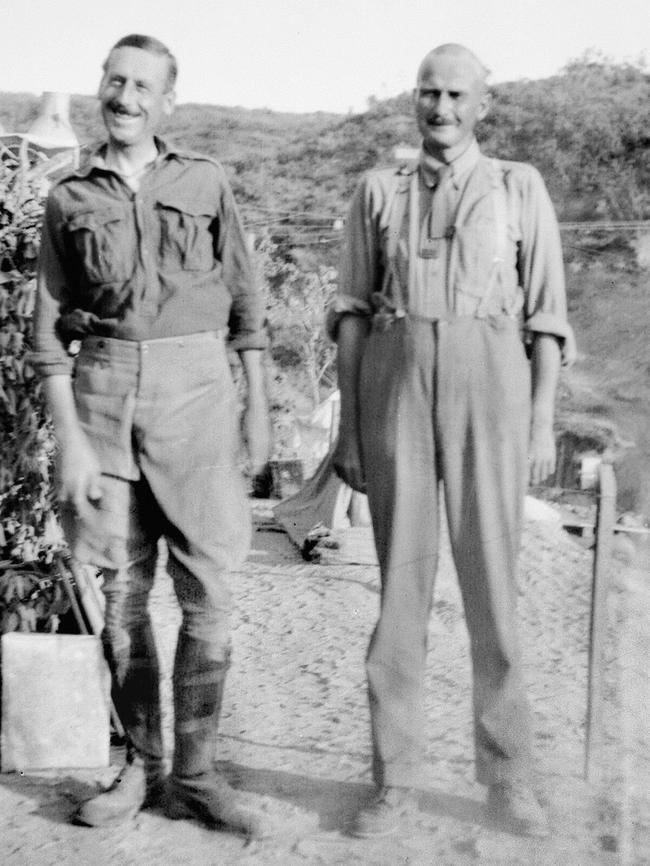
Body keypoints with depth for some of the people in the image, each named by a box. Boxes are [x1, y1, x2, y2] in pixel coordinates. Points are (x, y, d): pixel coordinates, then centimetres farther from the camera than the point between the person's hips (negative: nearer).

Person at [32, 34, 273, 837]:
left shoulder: (205, 182, 8)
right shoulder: (68, 199, 8)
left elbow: (243, 297, 10)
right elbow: (49, 329, 4)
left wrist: (258, 403, 6)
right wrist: (68, 437, -4)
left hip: (193, 387, 0)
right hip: (102, 388, 1)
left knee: (206, 595, 0)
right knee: (121, 594, 6)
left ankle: (193, 774, 14)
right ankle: (140, 767, 21)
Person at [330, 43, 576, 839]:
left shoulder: (520, 188, 9)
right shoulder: (378, 192, 13)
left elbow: (547, 316, 5)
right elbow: (352, 311, 9)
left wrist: (542, 424, -3)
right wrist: (348, 423, 2)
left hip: (489, 384, -1)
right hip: (396, 384, 1)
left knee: (491, 579, 0)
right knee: (401, 579, 1)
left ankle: (506, 777, 14)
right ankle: (396, 778, 11)